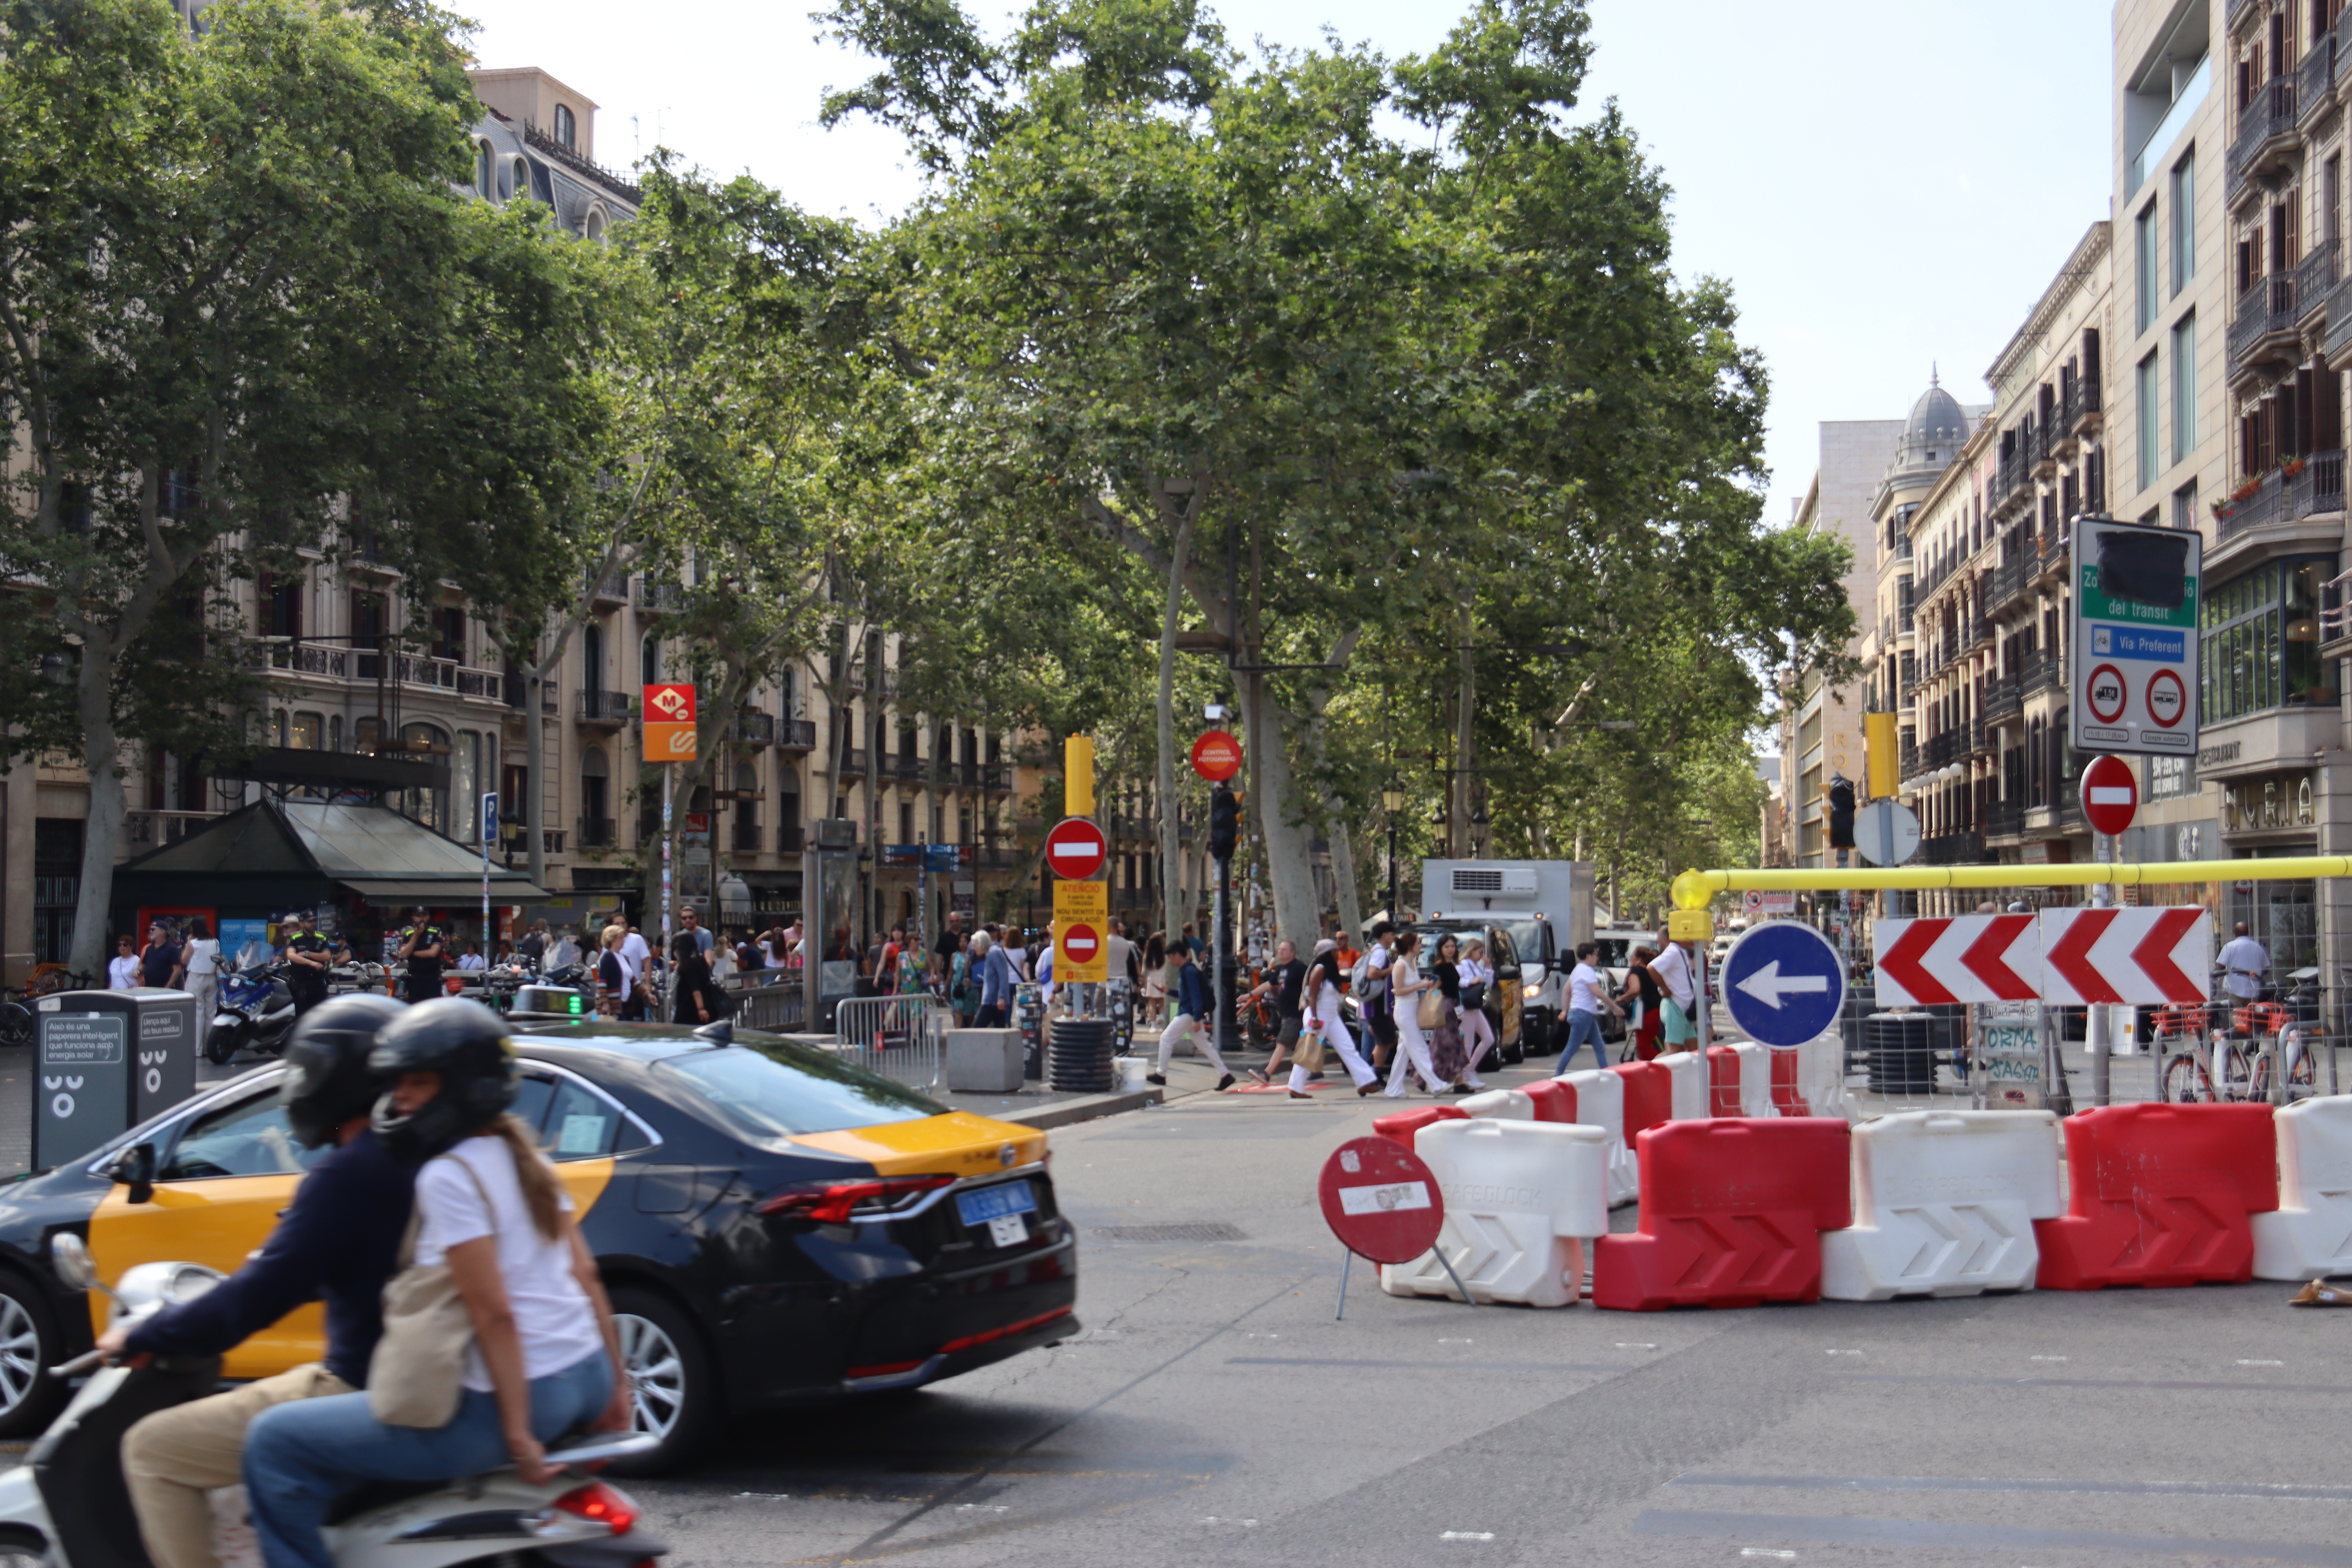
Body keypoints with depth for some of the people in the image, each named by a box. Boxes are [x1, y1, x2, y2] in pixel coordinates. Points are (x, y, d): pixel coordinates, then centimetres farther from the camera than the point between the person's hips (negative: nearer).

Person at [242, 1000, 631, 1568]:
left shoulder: (449, 1176, -13)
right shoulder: (523, 1156, 12)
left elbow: (494, 1314, -18)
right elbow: (586, 1275, 13)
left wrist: (518, 1436, -18)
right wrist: (615, 1383, 18)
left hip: (514, 1395, -9)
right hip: (584, 1381, 9)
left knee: (274, 1442, -6)